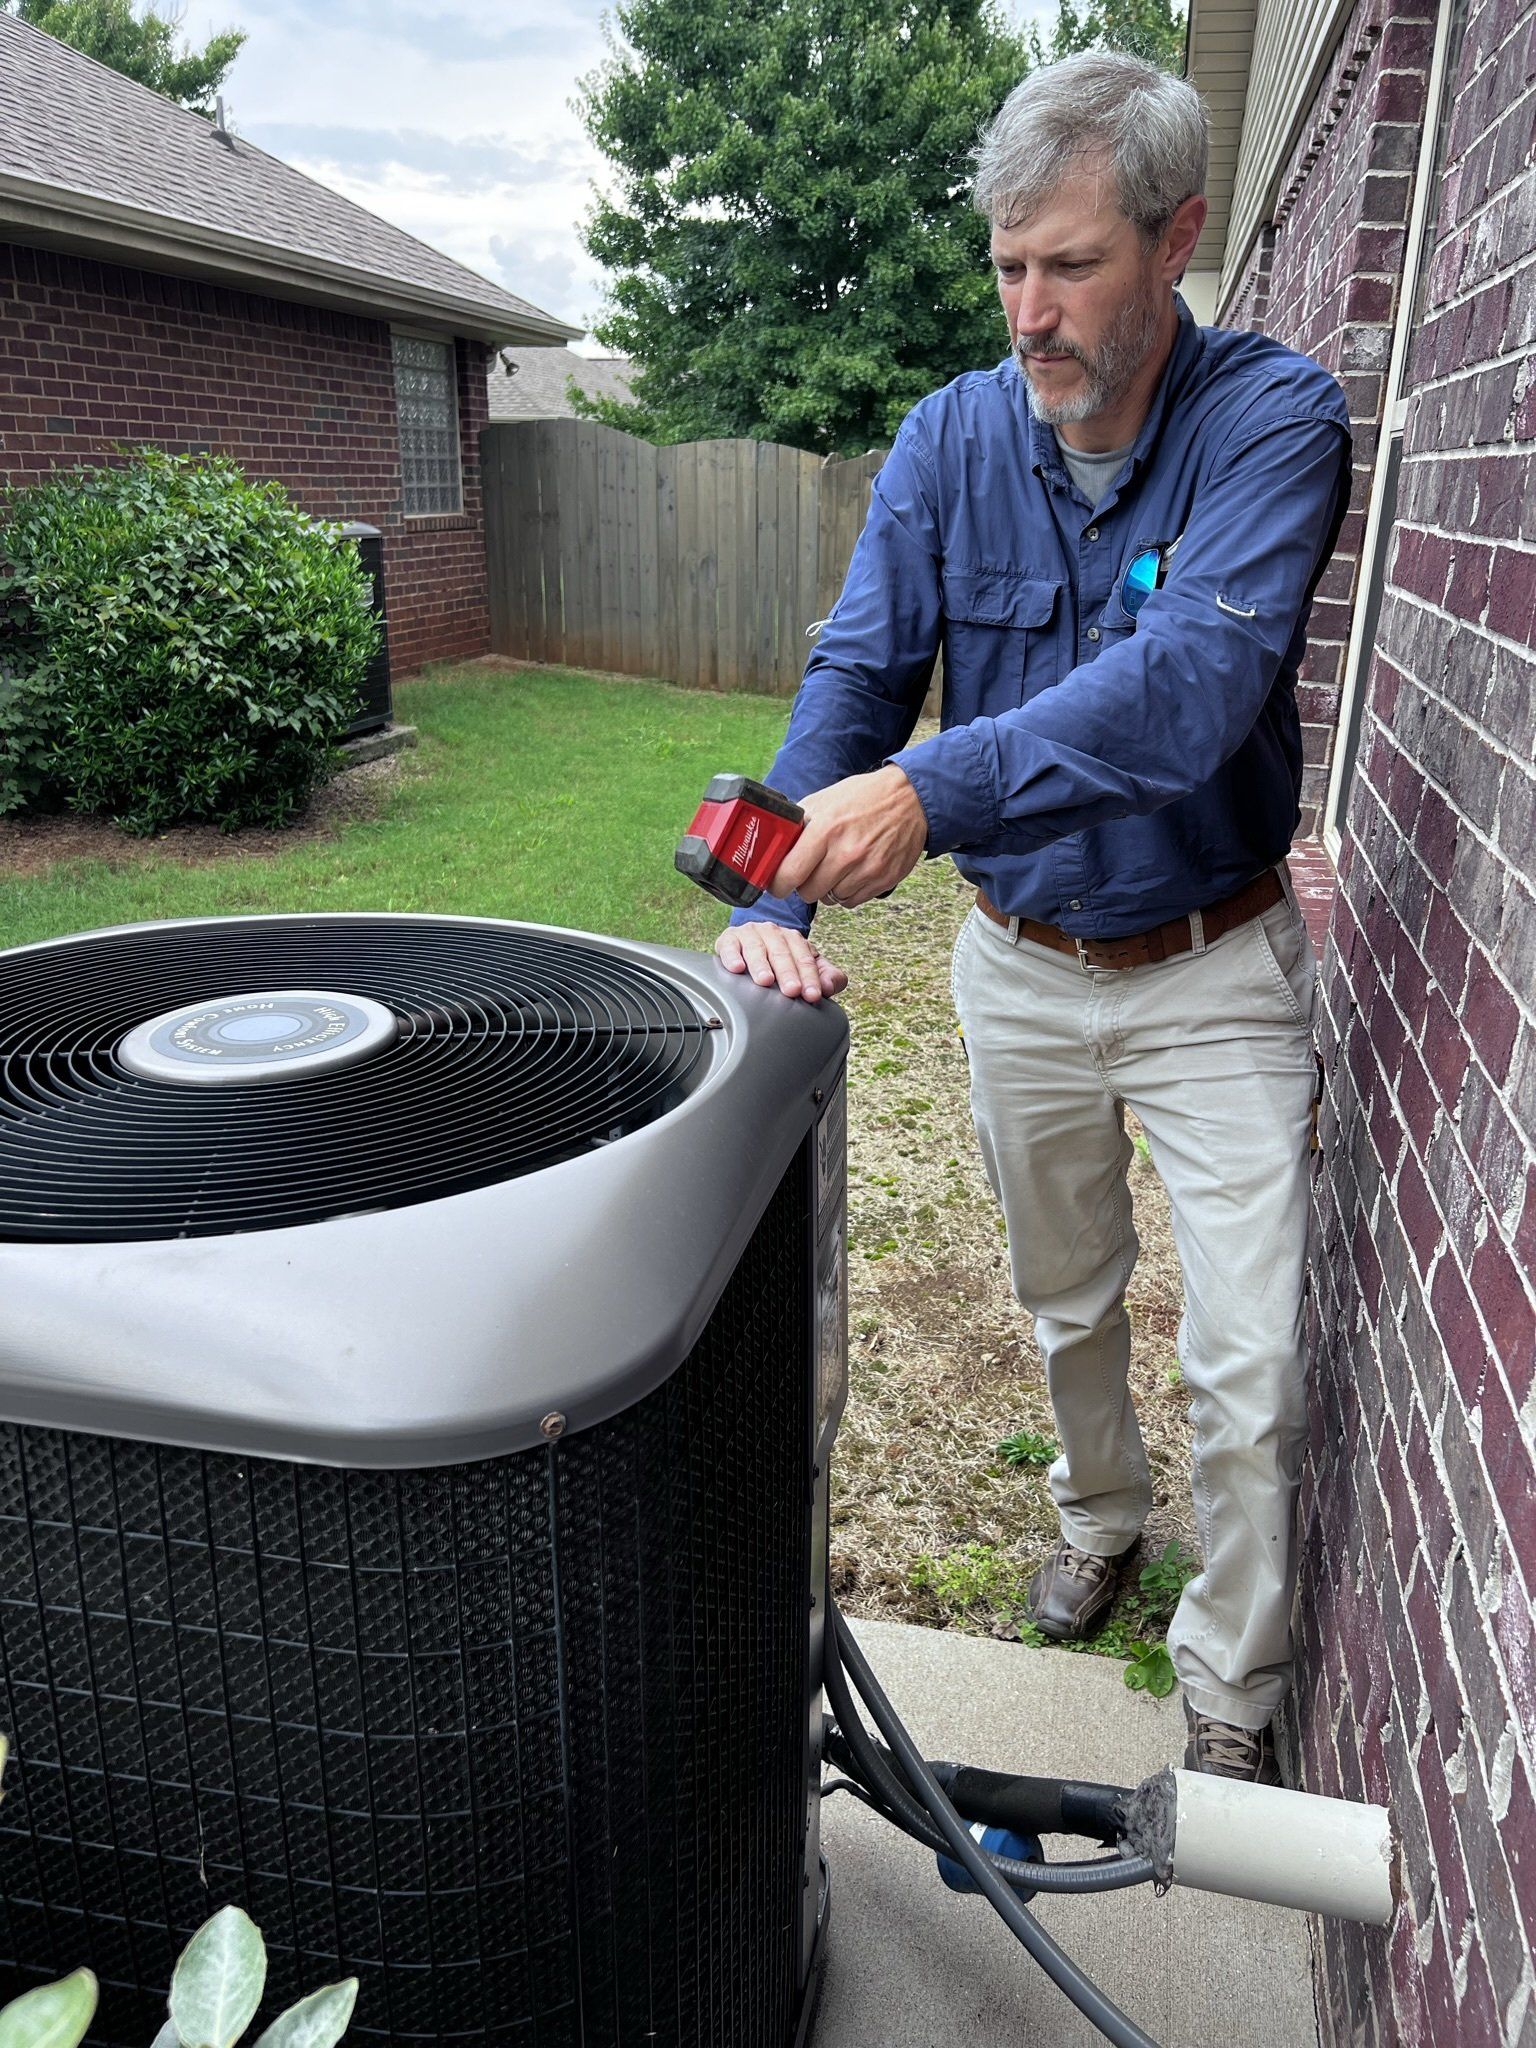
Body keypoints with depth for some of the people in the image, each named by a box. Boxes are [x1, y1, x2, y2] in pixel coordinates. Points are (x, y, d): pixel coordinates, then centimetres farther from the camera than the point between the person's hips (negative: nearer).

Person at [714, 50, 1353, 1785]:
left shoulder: (1272, 417, -17)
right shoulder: (951, 438, -5)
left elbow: (1187, 687, -33)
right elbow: (856, 677, -13)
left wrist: (937, 789, -45)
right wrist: (780, 899, -28)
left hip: (1215, 971, -3)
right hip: (1021, 963, 3)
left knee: (1250, 1367, -1)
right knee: (1063, 1297, 21)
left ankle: (1229, 1707, 22)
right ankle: (1098, 1513, 50)